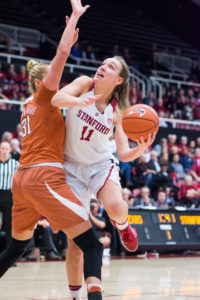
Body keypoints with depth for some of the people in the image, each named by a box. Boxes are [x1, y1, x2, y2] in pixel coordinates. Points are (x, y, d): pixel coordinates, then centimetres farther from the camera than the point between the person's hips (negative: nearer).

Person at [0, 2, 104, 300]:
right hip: (45, 177, -9)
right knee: (91, 244, -13)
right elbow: (61, 53, -10)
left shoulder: (30, 104, 22)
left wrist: (71, 41, 32)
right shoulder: (42, 96, 1)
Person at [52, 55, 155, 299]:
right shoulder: (85, 84, -7)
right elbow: (57, 99, -26)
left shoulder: (116, 111, -4)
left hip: (101, 164, 0)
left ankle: (121, 224, 5)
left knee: (115, 207, -33)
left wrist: (141, 148, -27)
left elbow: (124, 155, -6)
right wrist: (84, 100, -42)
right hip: (73, 167, 0)